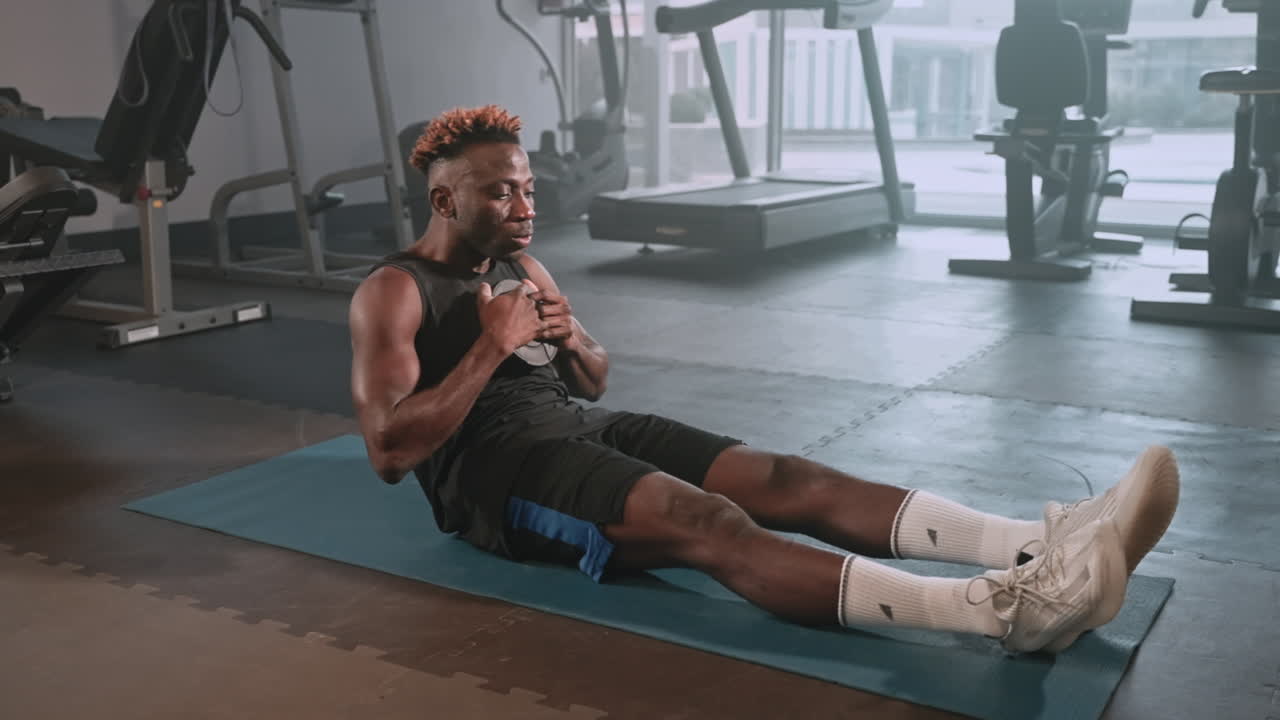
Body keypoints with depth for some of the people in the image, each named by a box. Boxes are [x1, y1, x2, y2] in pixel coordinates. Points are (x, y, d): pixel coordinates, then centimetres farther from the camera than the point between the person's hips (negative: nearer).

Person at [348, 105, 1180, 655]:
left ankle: (1047, 543, -34)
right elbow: (391, 449, -13)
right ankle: (1000, 607, -52)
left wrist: (570, 338, 1)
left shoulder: (520, 264, 20)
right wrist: (493, 345, -16)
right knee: (713, 525, -34)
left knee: (790, 481, -18)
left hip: (591, 428, 8)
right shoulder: (392, 292, -2)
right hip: (496, 467, -7)